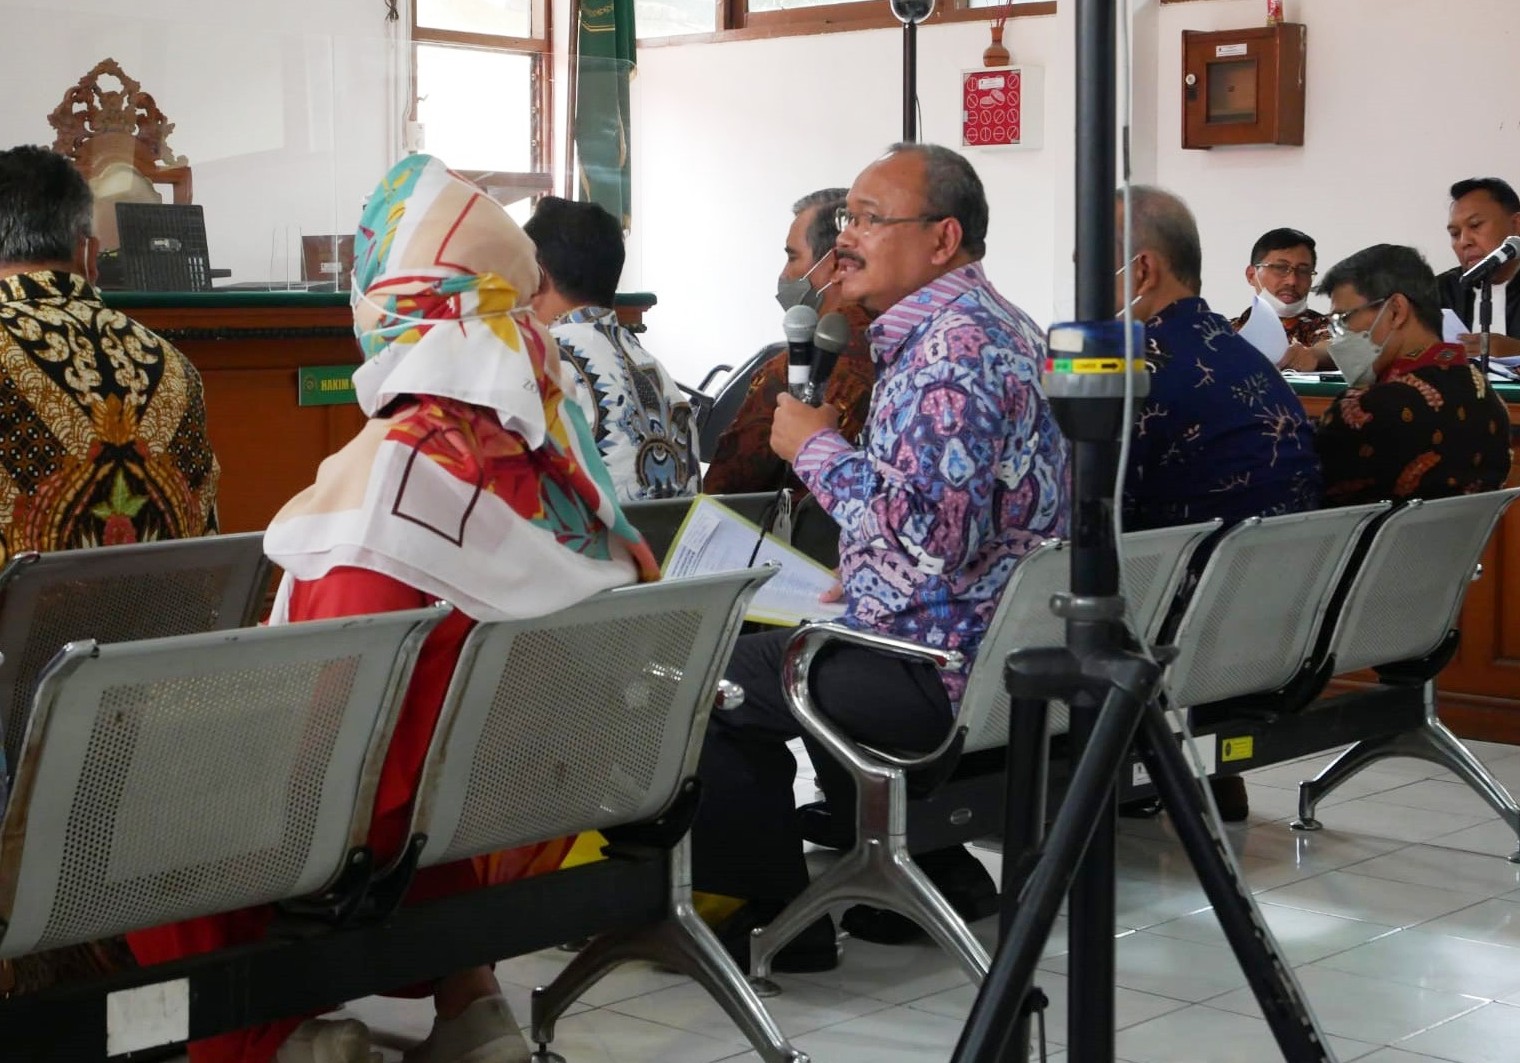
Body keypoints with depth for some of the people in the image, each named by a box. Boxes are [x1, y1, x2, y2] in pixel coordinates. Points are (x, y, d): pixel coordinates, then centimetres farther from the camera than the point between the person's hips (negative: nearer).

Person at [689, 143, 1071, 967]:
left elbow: (930, 532, -31)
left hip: (943, 665, -11)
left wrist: (818, 449, -18)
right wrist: (856, 582, 19)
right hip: (991, 648, 11)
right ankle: (934, 875, 29)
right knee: (788, 647, 32)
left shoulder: (951, 348, -21)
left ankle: (772, 920, 9)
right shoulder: (985, 325, 14)